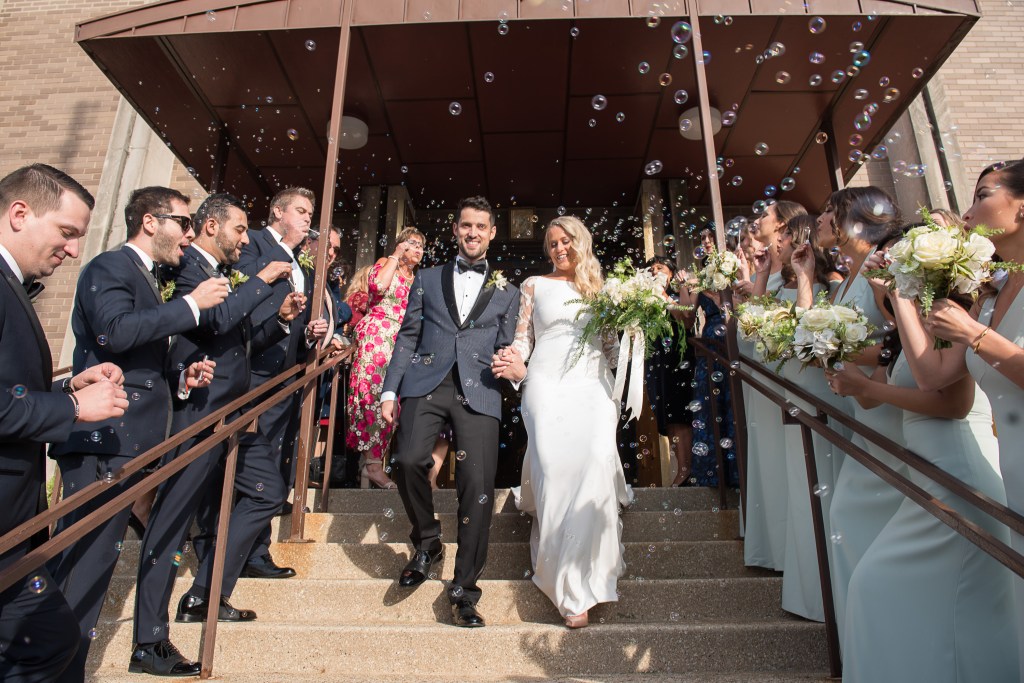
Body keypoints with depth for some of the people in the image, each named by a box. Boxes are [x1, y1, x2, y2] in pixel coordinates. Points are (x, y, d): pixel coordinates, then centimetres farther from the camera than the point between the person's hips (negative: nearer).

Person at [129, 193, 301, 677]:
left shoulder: (230, 277, 17)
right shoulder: (186, 267, -9)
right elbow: (216, 319, -27)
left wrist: (281, 320, 9)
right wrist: (263, 280, -17)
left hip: (234, 412, 10)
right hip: (198, 413, -10)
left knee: (268, 492, 15)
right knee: (173, 518, -2)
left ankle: (205, 596, 24)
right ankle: (149, 643, 9)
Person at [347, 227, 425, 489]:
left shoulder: (417, 280, 23)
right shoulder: (384, 263, 6)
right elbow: (378, 285, -17)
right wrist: (396, 255, -6)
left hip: (401, 343, 6)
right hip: (377, 336, -6)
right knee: (376, 395, -13)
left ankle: (374, 460, 3)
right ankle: (372, 462, -12)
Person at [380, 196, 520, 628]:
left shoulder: (506, 292, 18)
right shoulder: (428, 279, 19)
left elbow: (506, 350, 15)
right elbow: (407, 337, 14)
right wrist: (389, 390, 6)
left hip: (478, 391, 0)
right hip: (426, 383, 1)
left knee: (477, 487, -8)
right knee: (408, 460, -21)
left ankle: (464, 590, 8)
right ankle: (427, 541, 9)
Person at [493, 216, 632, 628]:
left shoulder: (600, 288, 22)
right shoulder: (535, 286, 18)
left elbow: (612, 346, 21)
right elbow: (523, 337, 11)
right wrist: (515, 363, -9)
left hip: (593, 385, 1)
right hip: (548, 385, -1)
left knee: (595, 468, -18)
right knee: (555, 473, -14)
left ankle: (584, 580, -4)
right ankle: (568, 586, 5)